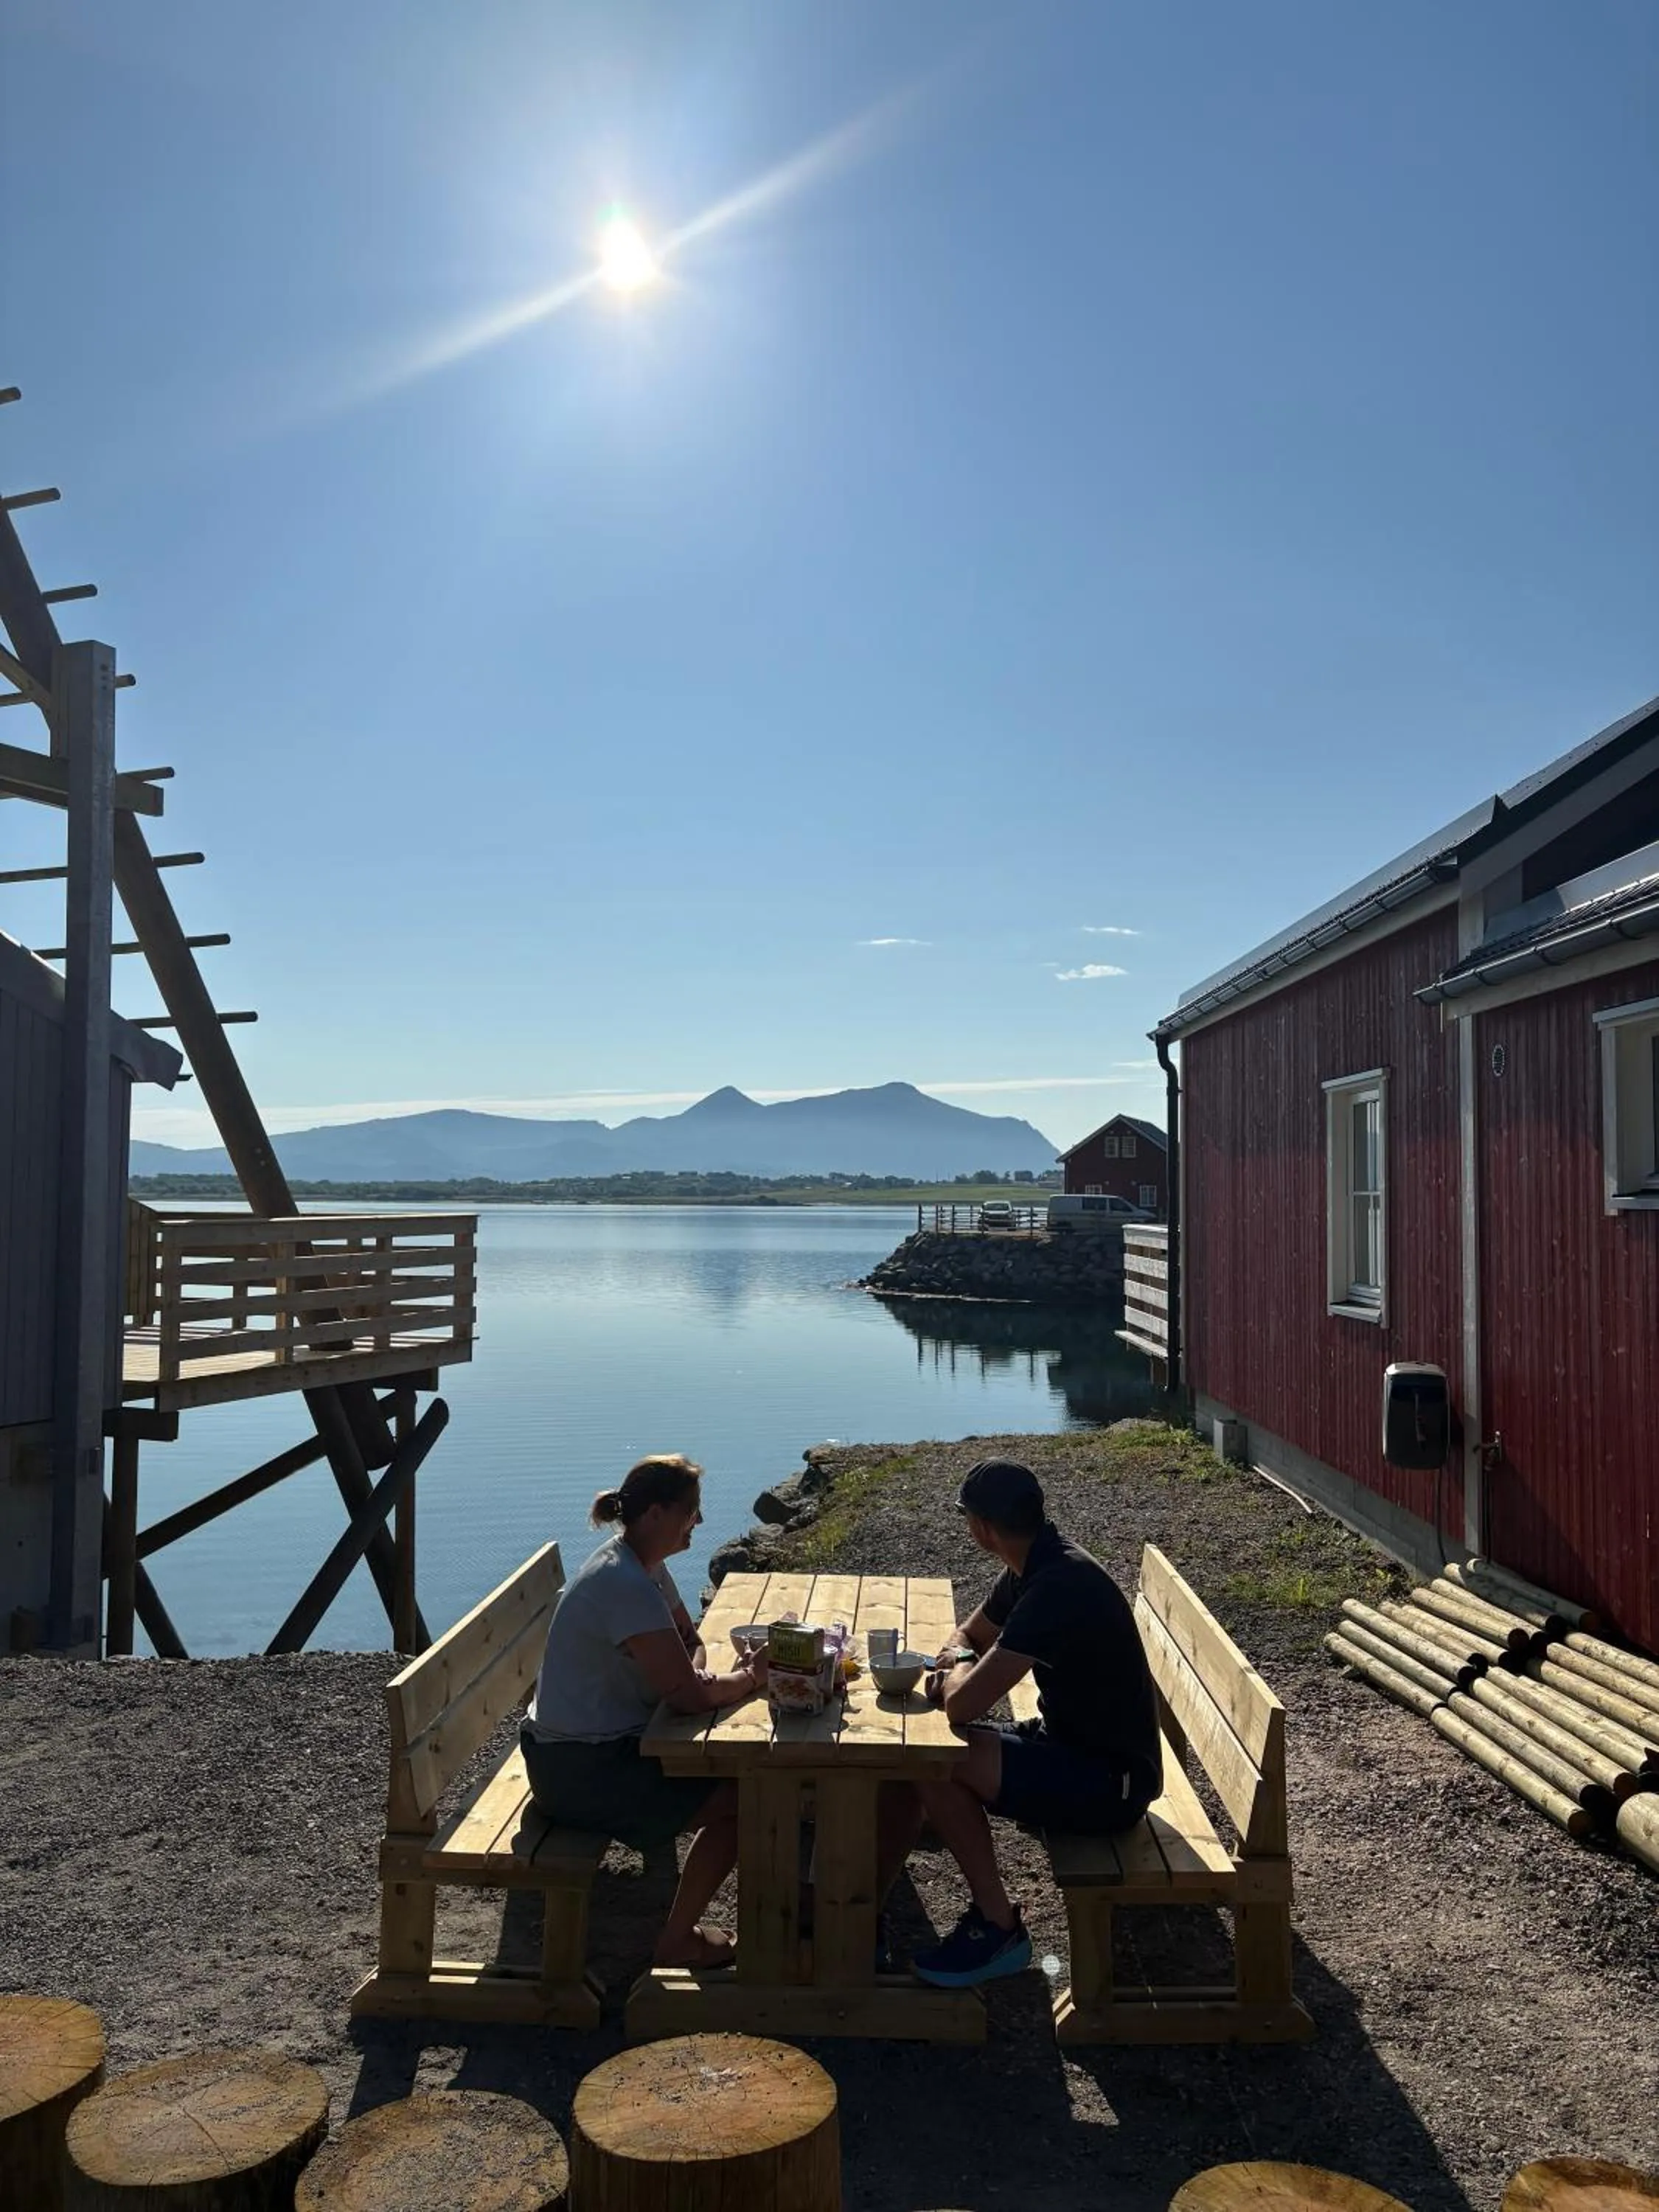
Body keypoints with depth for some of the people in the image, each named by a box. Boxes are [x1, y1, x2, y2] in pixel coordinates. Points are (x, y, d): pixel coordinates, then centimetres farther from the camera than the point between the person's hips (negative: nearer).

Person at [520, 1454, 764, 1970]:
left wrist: (698, 1675, -8)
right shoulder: (626, 1586, -28)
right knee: (738, 1801, -9)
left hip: (603, 1744, 10)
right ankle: (677, 1941, 4)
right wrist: (751, 1677, -11)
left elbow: (690, 1642, 14)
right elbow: (689, 1695, -28)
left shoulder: (643, 1562, 3)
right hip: (580, 1771, -10)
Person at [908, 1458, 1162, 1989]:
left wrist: (957, 1679, -7)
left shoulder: (1058, 1586, -28)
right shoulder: (1032, 1567, 2)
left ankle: (998, 1927, -4)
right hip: (1072, 1743, 9)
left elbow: (964, 1706, -31)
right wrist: (955, 1664, -5)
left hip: (1111, 1779, -9)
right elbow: (969, 1635, 19)